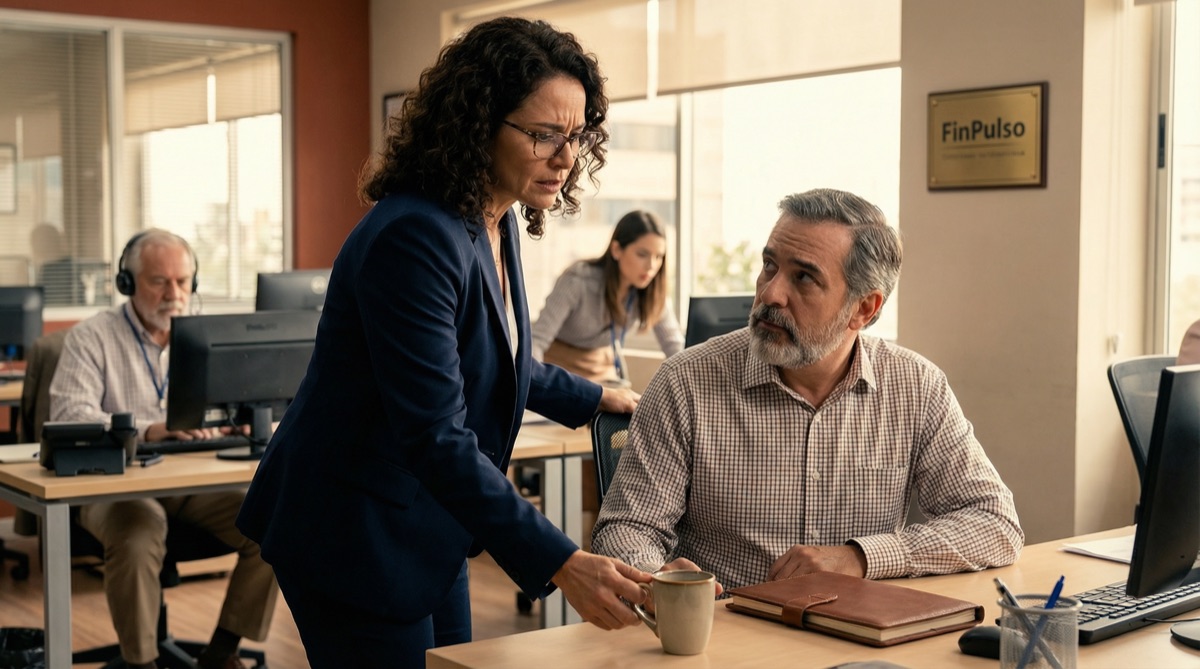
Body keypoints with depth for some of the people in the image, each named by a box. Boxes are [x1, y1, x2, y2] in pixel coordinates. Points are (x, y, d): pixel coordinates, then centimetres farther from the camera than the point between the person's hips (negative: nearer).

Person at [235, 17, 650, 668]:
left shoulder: (494, 224, 4)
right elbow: (435, 437, -31)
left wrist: (595, 398, 31)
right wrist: (559, 565, -35)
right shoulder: (415, 237, -26)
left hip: (425, 531, 9)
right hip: (354, 536, -9)